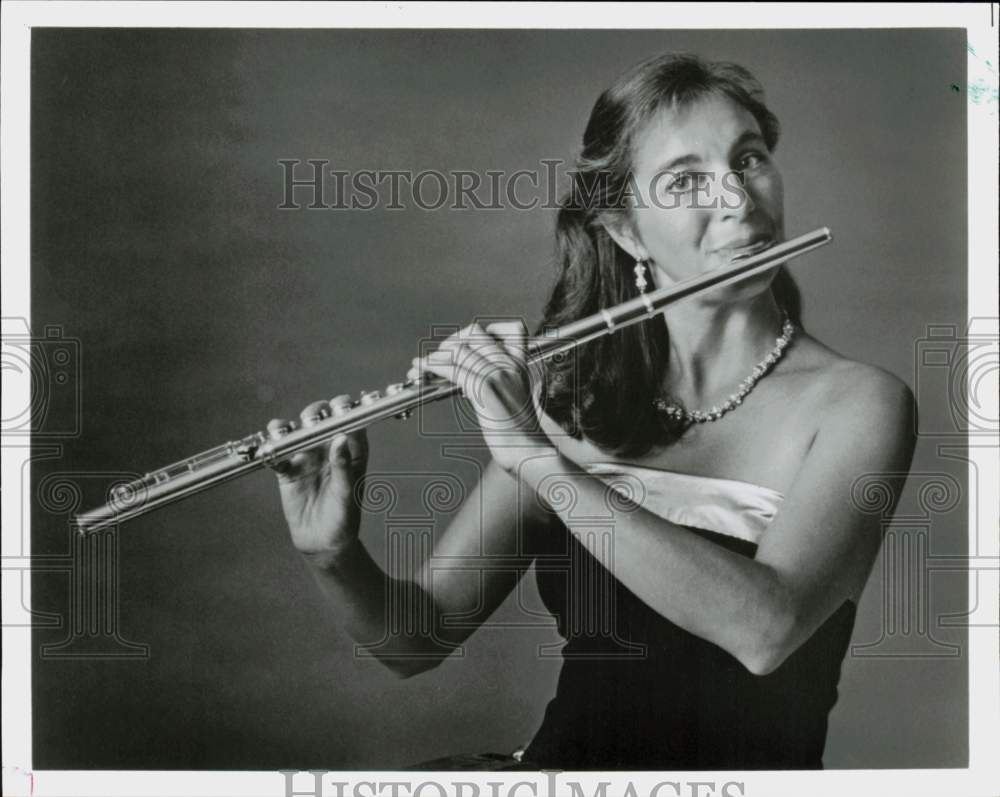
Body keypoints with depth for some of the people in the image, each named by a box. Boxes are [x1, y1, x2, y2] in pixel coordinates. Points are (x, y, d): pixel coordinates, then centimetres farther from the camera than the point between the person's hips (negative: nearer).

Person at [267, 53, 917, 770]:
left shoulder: (857, 404, -9)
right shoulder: (572, 398, 0)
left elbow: (764, 628, -25)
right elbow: (421, 640, 2)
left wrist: (538, 458, -26)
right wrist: (335, 557, -17)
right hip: (565, 755, 2)